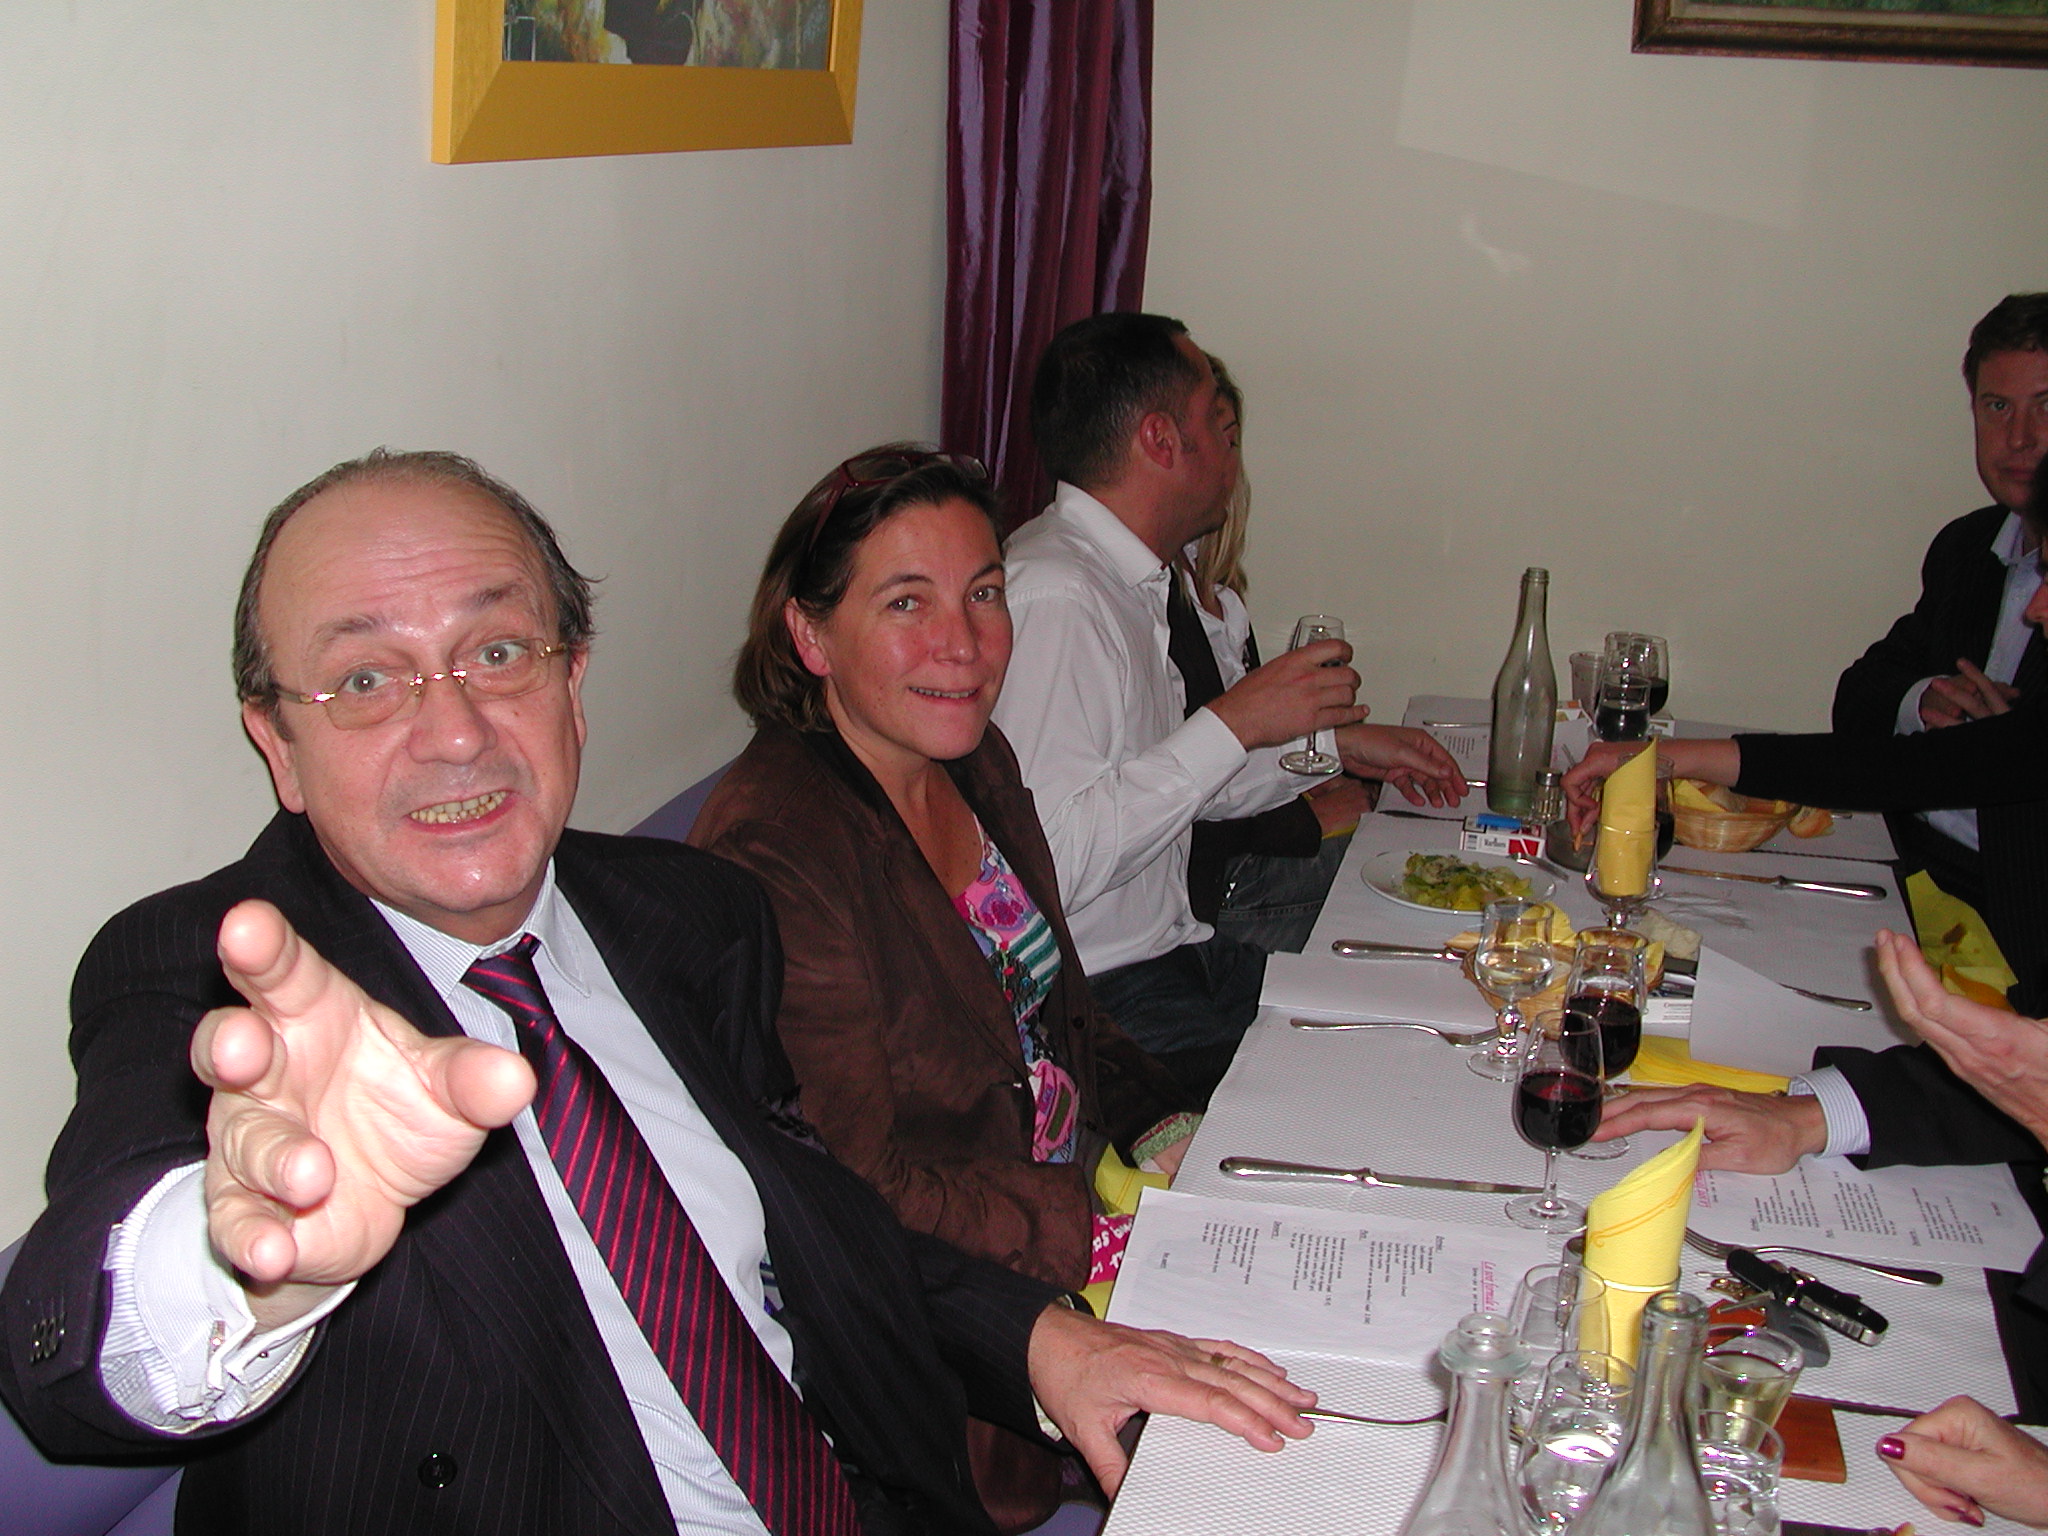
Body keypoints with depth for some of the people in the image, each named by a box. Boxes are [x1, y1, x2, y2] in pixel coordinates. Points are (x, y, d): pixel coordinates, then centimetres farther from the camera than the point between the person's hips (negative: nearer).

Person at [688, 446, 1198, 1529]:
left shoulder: (976, 763, 4)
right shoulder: (769, 854, -23)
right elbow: (859, 1195, -22)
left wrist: (1173, 1136, -3)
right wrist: (1123, 1237, -23)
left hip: (1066, 1173, 8)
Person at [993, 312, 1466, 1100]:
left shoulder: (1130, 580, 12)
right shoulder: (1053, 598, -20)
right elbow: (1042, 865, -29)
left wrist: (1336, 744, 21)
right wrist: (1232, 724, -23)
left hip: (1180, 954, 10)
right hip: (1104, 1003, -10)